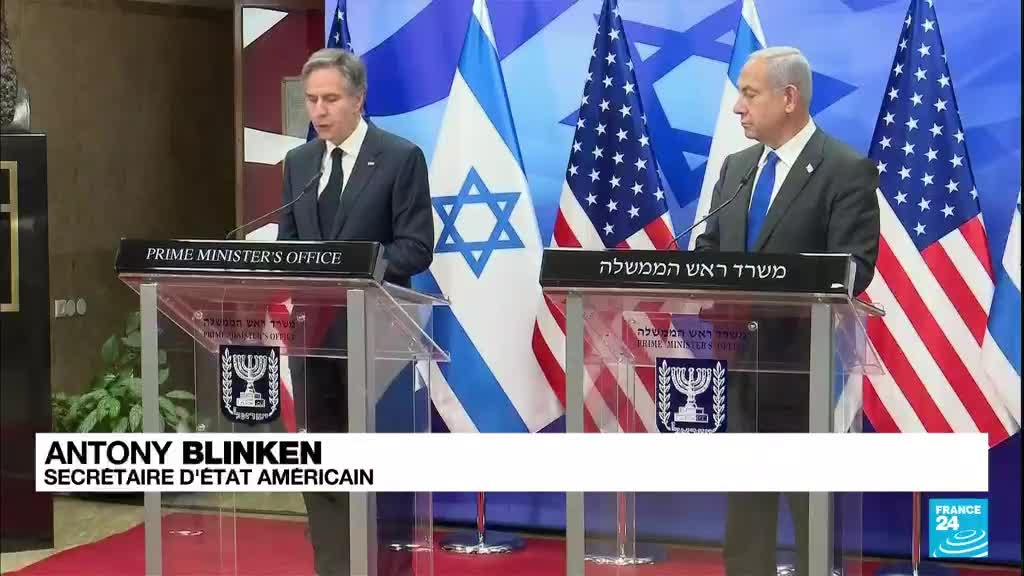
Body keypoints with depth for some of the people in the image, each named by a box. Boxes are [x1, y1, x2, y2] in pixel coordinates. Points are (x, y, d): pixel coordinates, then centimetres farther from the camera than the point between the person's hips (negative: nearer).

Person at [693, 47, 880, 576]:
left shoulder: (847, 170, -8)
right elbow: (708, 249, 14)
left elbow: (853, 267, -16)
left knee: (812, 507, 1)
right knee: (744, 507, 13)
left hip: (805, 363, -7)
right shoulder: (736, 167, 14)